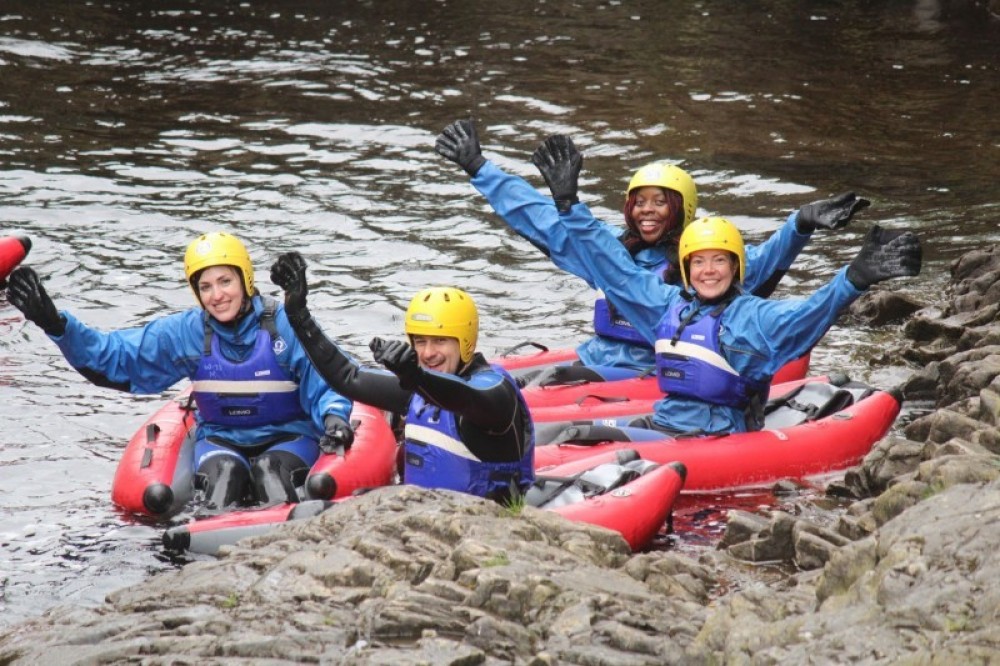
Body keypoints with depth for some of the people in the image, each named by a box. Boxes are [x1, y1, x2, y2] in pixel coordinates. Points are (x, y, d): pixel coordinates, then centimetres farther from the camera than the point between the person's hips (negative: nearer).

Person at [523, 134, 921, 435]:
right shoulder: (668, 304, 15)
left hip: (721, 438, -6)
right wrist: (569, 204, 23)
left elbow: (808, 313, -19)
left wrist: (854, 279, -36)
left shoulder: (754, 316, -2)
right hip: (664, 425, 6)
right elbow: (614, 266, 21)